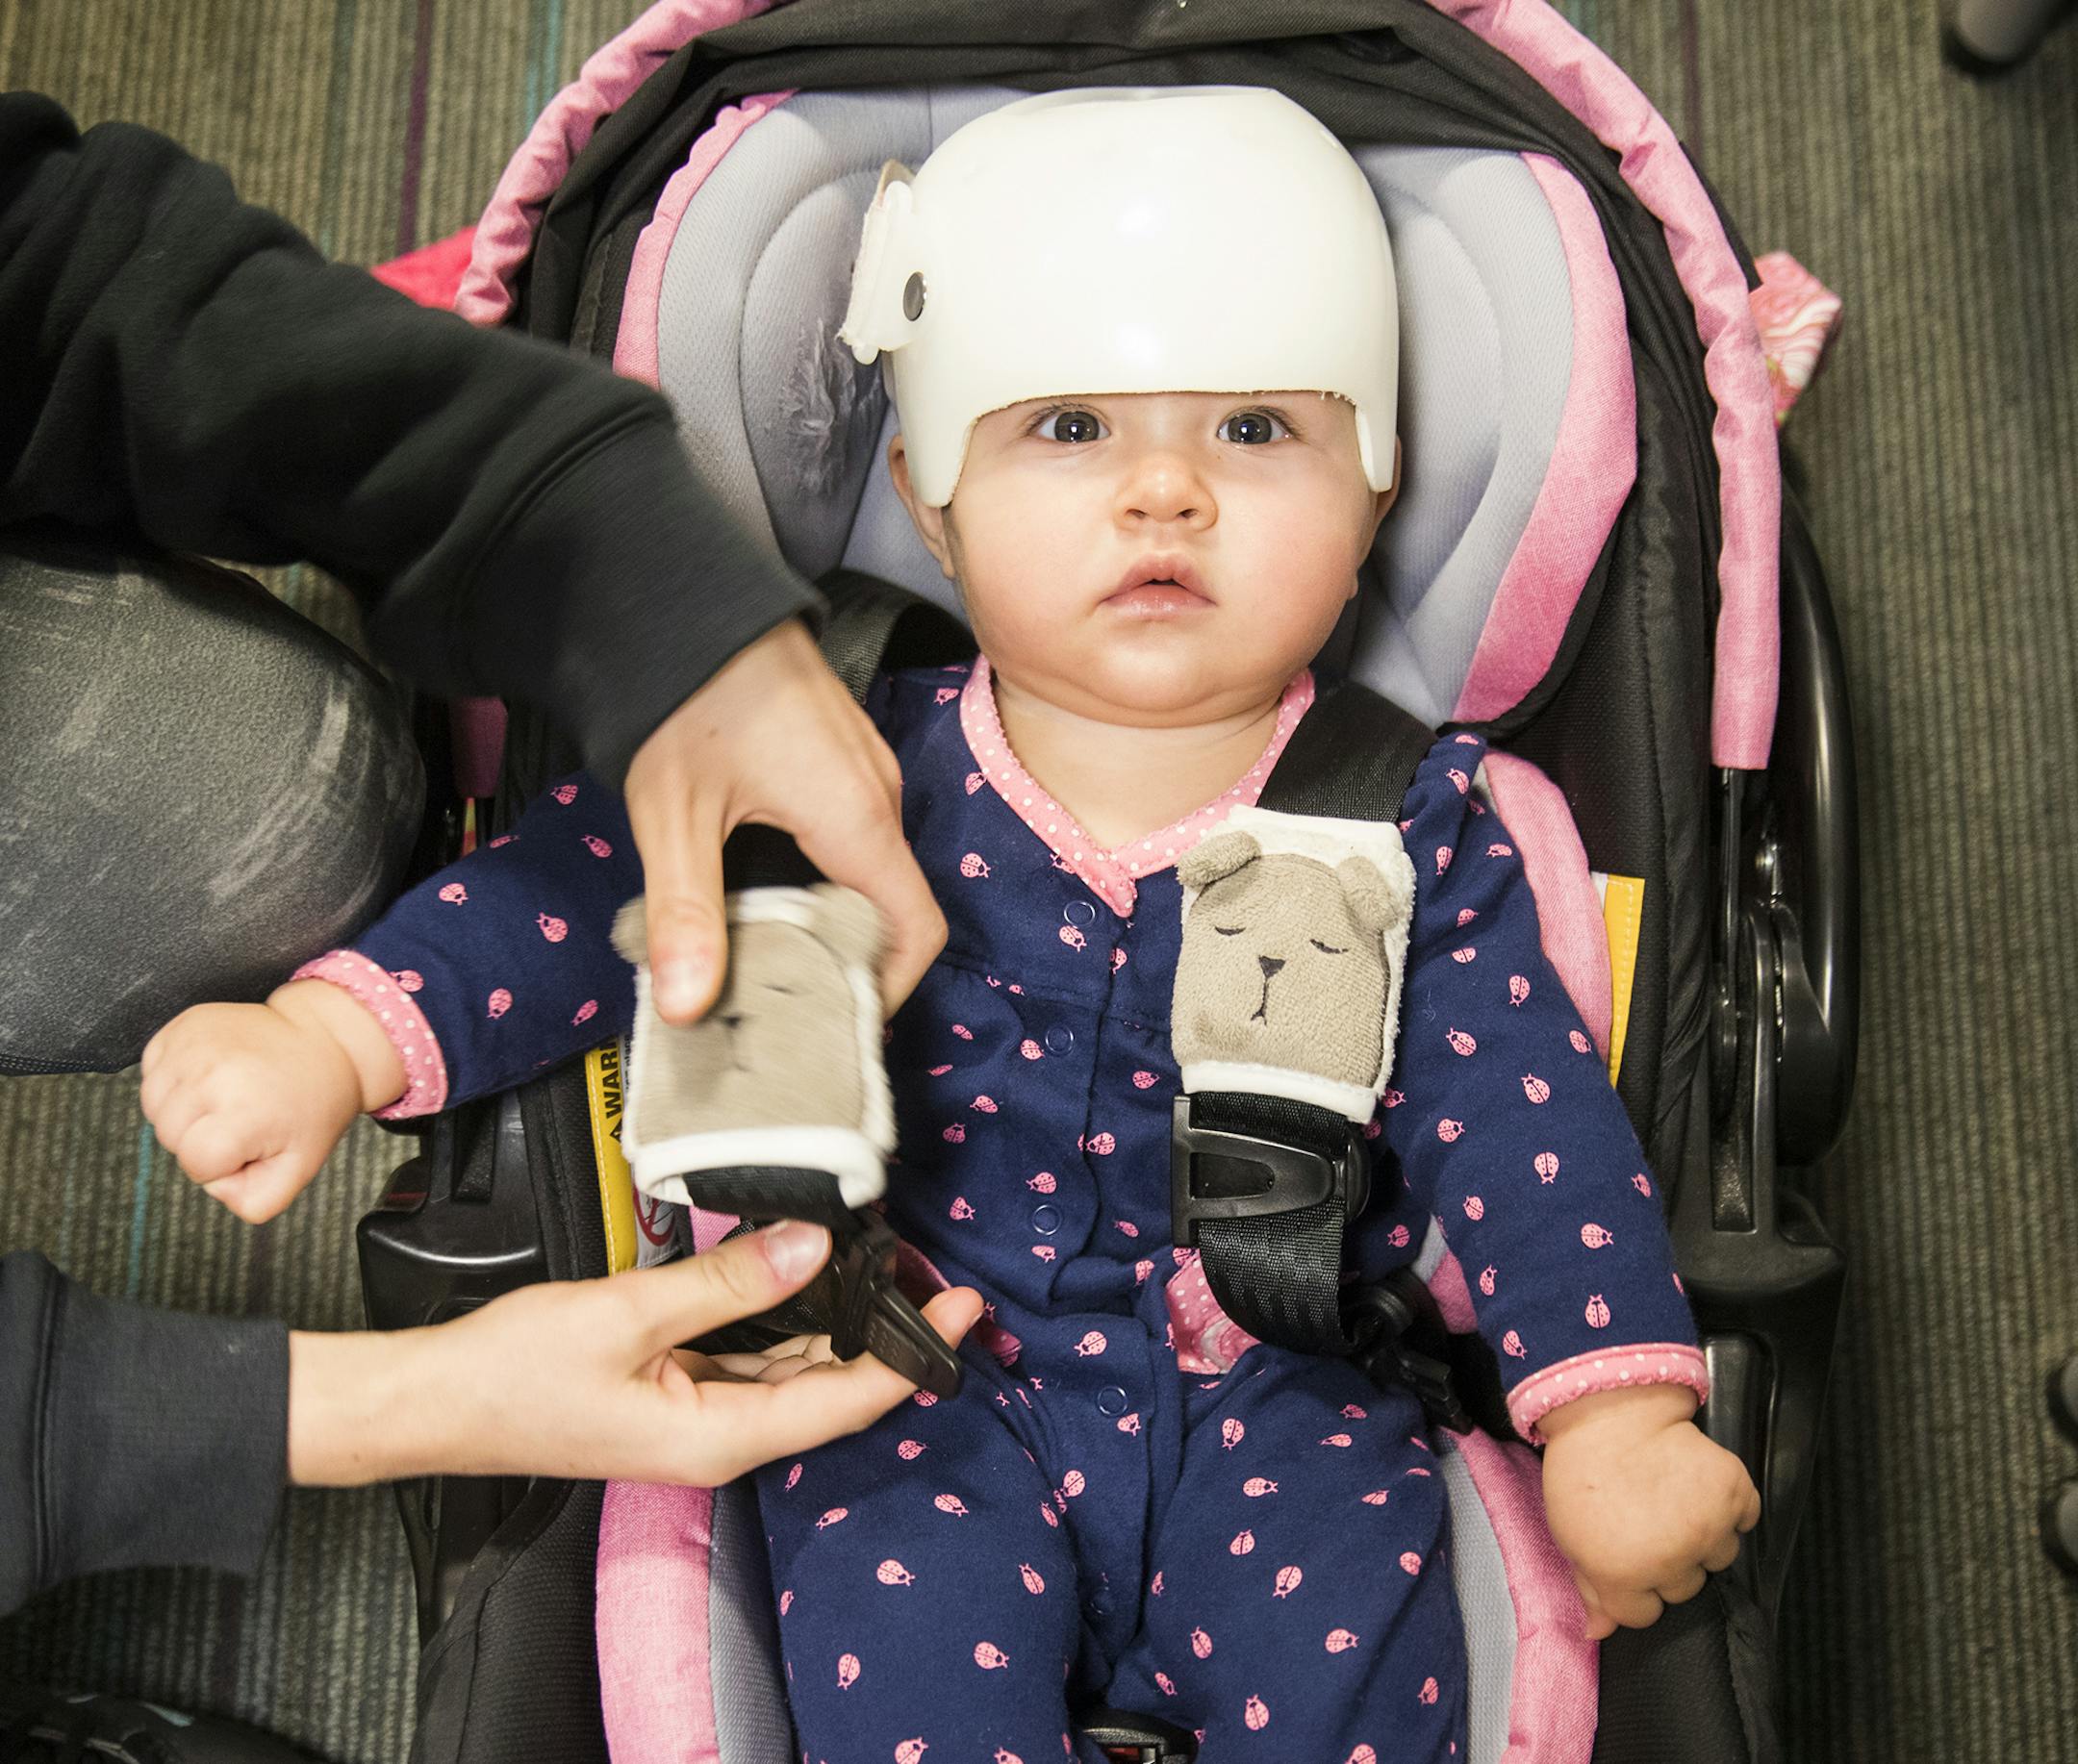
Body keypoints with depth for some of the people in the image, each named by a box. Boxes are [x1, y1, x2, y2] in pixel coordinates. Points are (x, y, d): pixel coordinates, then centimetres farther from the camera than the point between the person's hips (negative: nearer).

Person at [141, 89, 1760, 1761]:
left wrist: (1615, 1421, -14)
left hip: (1277, 1406, 1)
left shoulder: (1410, 826, -3)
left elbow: (1524, 1105, -4)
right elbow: (594, 881, -7)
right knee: (907, 1620, -24)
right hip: (927, 1387, 0)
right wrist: (331, 1038, -22)